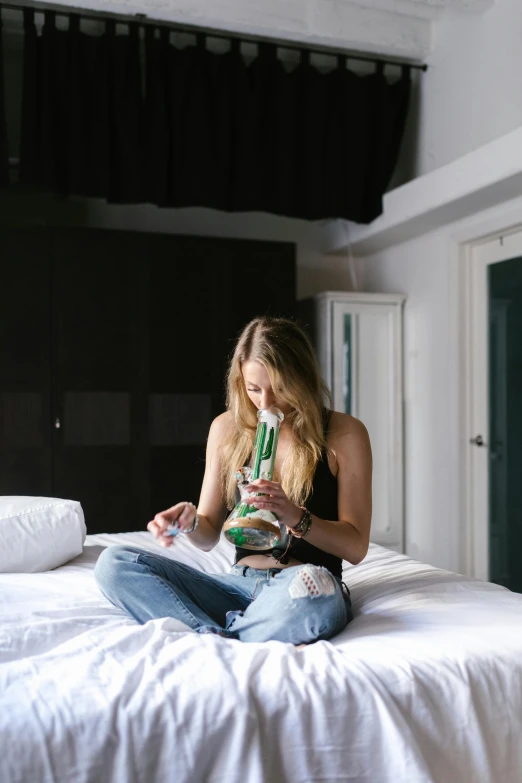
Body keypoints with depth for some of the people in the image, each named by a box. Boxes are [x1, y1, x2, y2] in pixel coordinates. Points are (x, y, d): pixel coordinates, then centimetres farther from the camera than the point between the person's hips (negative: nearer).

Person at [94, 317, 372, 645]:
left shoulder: (344, 433, -2)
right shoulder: (228, 428, 7)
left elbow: (356, 547, -3)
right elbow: (209, 536, 12)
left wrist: (295, 517, -21)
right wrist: (190, 521, -12)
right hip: (239, 585, 4)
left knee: (311, 587, -41)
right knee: (113, 563, -13)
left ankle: (212, 637, -16)